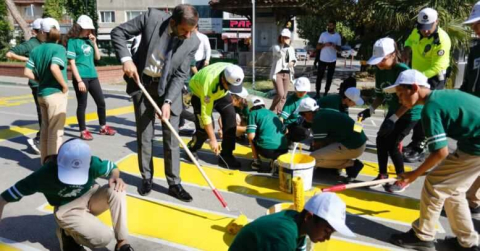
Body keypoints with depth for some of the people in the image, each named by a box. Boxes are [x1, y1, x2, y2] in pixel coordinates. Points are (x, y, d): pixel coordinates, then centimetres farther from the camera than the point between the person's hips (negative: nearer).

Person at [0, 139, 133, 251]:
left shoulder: (91, 163, -25)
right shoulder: (46, 174, -29)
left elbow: (113, 168, -4)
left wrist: (116, 177, -27)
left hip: (90, 199, 3)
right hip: (68, 210, -3)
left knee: (116, 189, -31)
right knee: (104, 237, -26)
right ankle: (68, 234, 5)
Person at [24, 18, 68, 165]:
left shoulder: (36, 50, 7)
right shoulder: (58, 48, -11)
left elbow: (27, 72, 0)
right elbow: (54, 68, -27)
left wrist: (41, 81, 12)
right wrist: (64, 85, -16)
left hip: (42, 93, 7)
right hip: (56, 93, -6)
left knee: (45, 128, 16)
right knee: (56, 130, 0)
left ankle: (45, 162, 25)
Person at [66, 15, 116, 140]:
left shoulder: (88, 40, 12)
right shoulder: (73, 41, -6)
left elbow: (98, 57, 14)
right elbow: (72, 63, -11)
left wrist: (94, 43, 1)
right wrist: (79, 81, -17)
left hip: (93, 76, 7)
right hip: (81, 77, -7)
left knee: (101, 102, 11)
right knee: (82, 105, 2)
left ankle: (103, 127, 26)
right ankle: (83, 131, 14)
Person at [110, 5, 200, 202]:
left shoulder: (193, 42, -16)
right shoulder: (152, 17, -18)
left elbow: (181, 75, -12)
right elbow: (118, 32, -9)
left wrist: (168, 101, -21)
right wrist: (126, 59, -23)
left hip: (169, 87, 0)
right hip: (142, 83, 0)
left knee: (171, 137, 1)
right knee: (144, 135, 6)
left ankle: (174, 184, 13)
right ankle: (146, 178, 23)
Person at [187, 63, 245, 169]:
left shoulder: (232, 73, -30)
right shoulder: (209, 84, -43)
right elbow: (206, 115, -35)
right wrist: (213, 139, -30)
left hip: (221, 92, 5)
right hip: (199, 93, -5)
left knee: (230, 116, -13)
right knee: (204, 127, -15)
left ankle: (226, 156, -4)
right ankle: (191, 150, 16)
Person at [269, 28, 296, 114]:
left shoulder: (291, 49, 12)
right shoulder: (276, 47, -4)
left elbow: (293, 58, 23)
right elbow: (280, 53, -23)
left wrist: (293, 62, 1)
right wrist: (285, 45, -31)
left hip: (287, 73, 6)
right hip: (277, 73, -6)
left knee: (284, 96, 5)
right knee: (280, 94, -17)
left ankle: (278, 113, 16)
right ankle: (272, 111, 3)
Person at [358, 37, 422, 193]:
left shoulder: (403, 71, -28)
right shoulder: (380, 71, -5)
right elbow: (380, 95, 4)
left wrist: (393, 119, -31)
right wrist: (370, 110, -12)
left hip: (410, 113, -7)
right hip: (394, 111, 8)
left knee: (392, 143, -10)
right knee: (381, 139, 4)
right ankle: (382, 174, 21)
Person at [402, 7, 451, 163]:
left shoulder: (442, 40, -26)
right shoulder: (417, 32, -5)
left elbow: (436, 67, -28)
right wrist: (407, 49, -3)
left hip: (433, 78, -8)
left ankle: (419, 150, -3)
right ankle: (415, 143, 31)